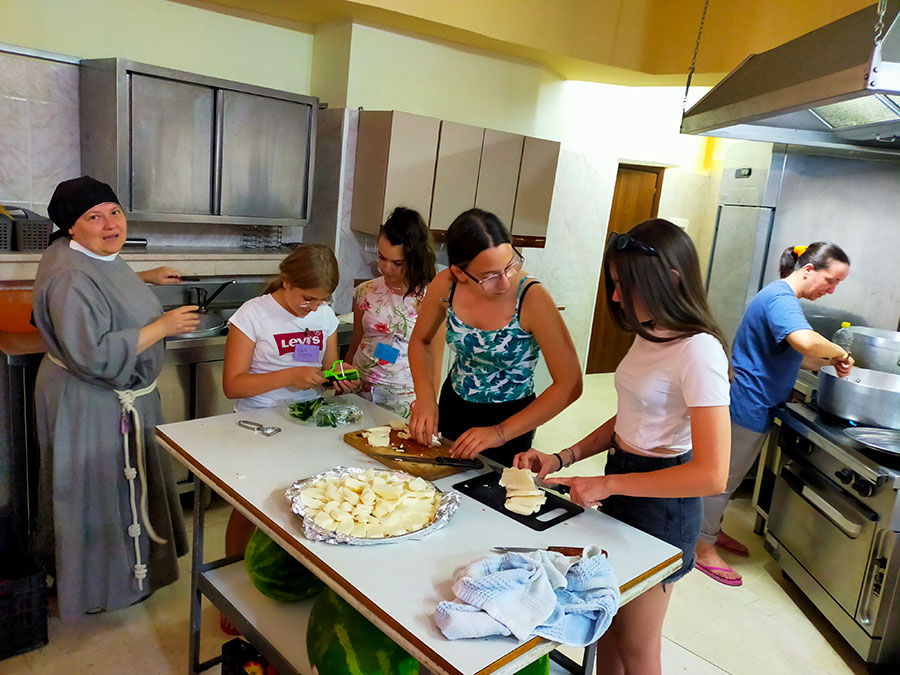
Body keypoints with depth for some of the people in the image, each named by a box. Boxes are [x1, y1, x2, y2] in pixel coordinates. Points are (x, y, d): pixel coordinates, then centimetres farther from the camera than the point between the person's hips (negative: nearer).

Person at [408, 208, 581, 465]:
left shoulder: (532, 297, -29)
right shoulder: (445, 286, -17)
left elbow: (569, 384, -26)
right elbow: (420, 341, 2)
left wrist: (501, 433, -27)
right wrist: (425, 398, -13)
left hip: (510, 419, -4)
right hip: (452, 406, 5)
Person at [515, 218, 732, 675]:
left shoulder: (698, 351, -23)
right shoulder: (650, 335, 3)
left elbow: (711, 475, -27)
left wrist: (608, 484, -22)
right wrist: (563, 459, -1)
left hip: (659, 504, -7)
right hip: (620, 487, 8)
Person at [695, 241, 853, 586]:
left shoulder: (780, 297, 13)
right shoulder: (781, 298, -21)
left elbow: (791, 355, 18)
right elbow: (805, 341, -41)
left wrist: (830, 362, 3)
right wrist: (840, 353, -22)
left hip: (749, 406, 10)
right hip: (749, 408, -10)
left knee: (727, 477, 22)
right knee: (724, 479, 2)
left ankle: (711, 529, 37)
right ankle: (704, 550, 16)